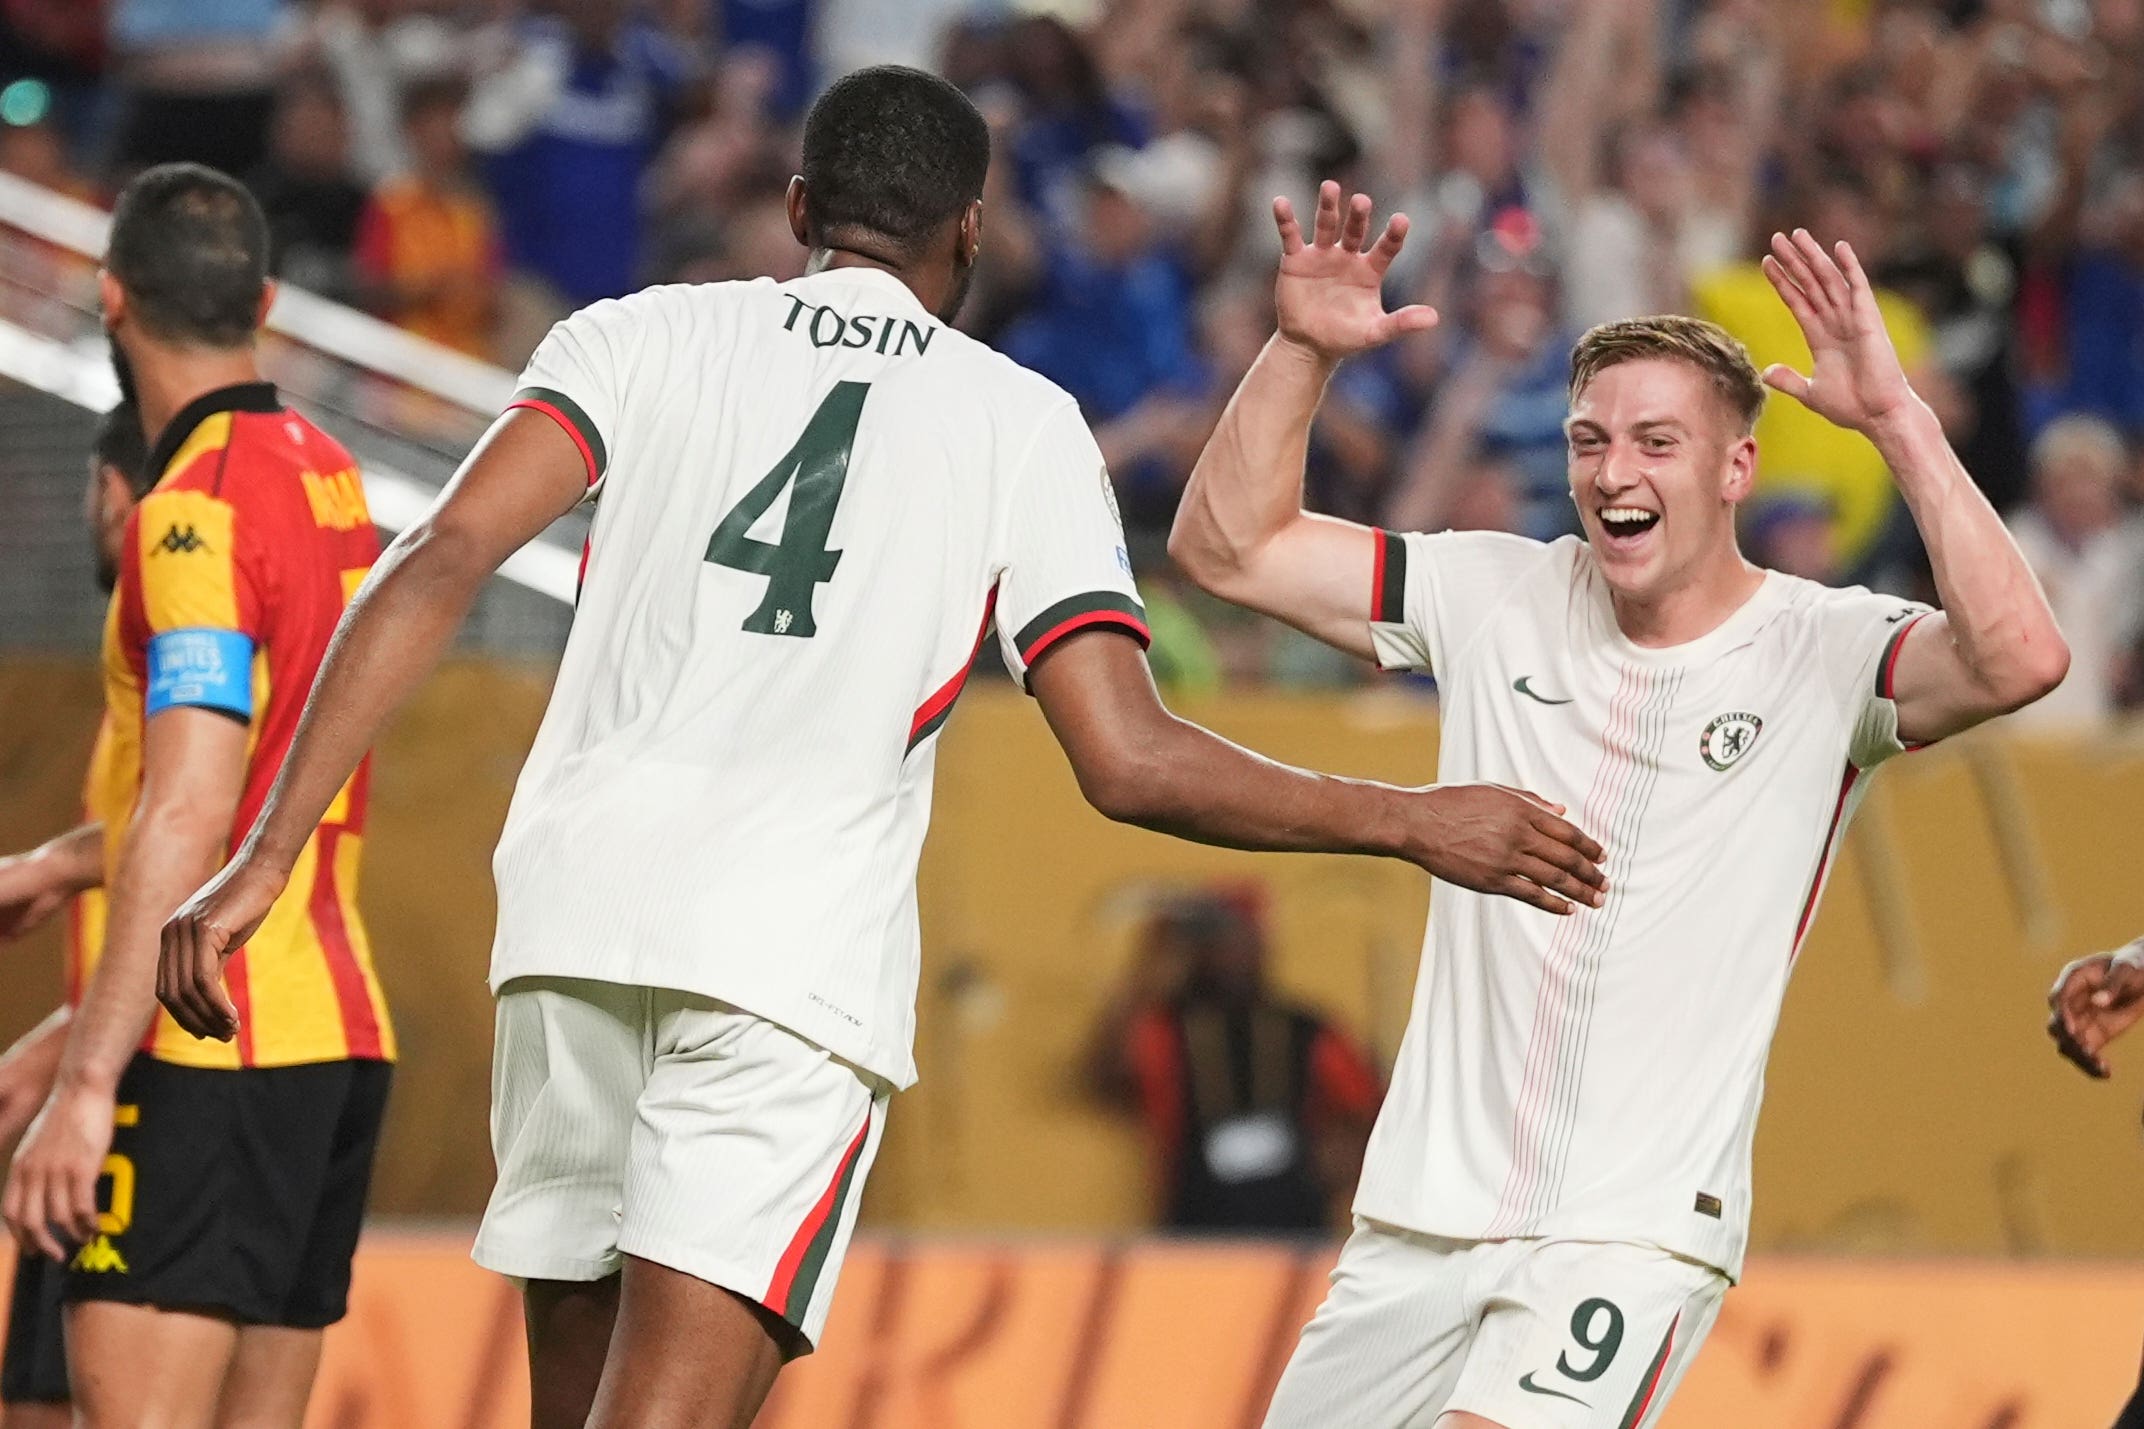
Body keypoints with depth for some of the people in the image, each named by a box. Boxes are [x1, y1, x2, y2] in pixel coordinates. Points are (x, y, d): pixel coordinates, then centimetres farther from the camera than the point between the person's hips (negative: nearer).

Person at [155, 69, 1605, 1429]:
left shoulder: (645, 336, 12)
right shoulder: (1023, 426, 8)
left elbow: (441, 566, -3)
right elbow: (1128, 760, -1)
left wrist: (265, 859, -5)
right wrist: (1411, 824, 11)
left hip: (576, 916, 3)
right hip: (800, 947, -3)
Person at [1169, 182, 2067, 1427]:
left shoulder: (1820, 652, -7)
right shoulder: (1499, 600, 6)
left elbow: (2020, 660, -26)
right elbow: (1229, 548, 8)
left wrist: (1898, 421, -29)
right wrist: (1303, 352, -5)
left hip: (1635, 1231, -5)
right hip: (1425, 1217, 5)